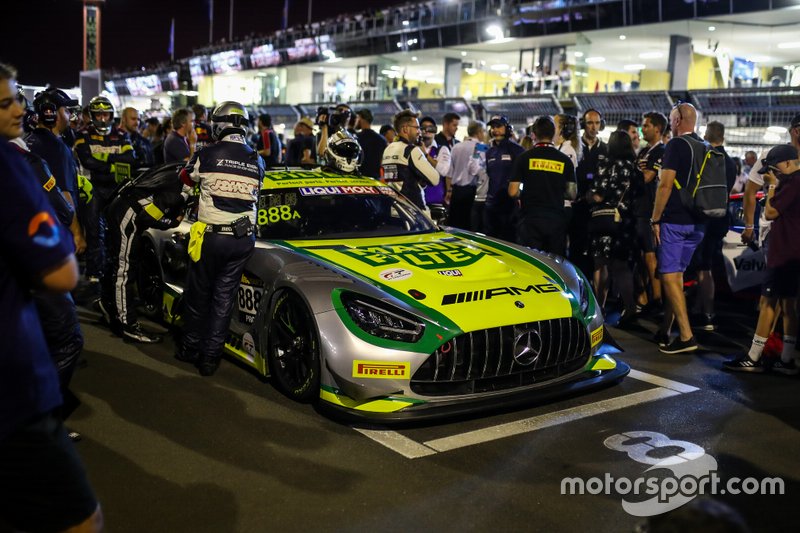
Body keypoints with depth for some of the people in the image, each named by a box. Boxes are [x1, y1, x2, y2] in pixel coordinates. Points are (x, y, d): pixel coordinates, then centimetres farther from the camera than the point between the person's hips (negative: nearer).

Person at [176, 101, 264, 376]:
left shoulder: (207, 155, -7)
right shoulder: (257, 160, 1)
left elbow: (186, 178, 12)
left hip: (211, 237, -2)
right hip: (242, 239, 3)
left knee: (198, 295, 14)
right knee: (224, 298, 10)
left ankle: (191, 349, 26)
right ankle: (211, 357, 14)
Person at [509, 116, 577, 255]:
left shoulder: (524, 157, -3)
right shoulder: (565, 160, 3)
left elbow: (513, 192, -5)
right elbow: (572, 194, 4)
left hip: (530, 219, -2)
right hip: (556, 220, 2)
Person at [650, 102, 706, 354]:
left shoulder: (677, 145, -10)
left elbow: (665, 184, -15)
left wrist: (655, 219, -11)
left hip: (675, 219, -8)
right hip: (697, 221, 8)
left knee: (669, 275, -7)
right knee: (676, 274, 14)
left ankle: (686, 336, -13)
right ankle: (665, 331, 19)